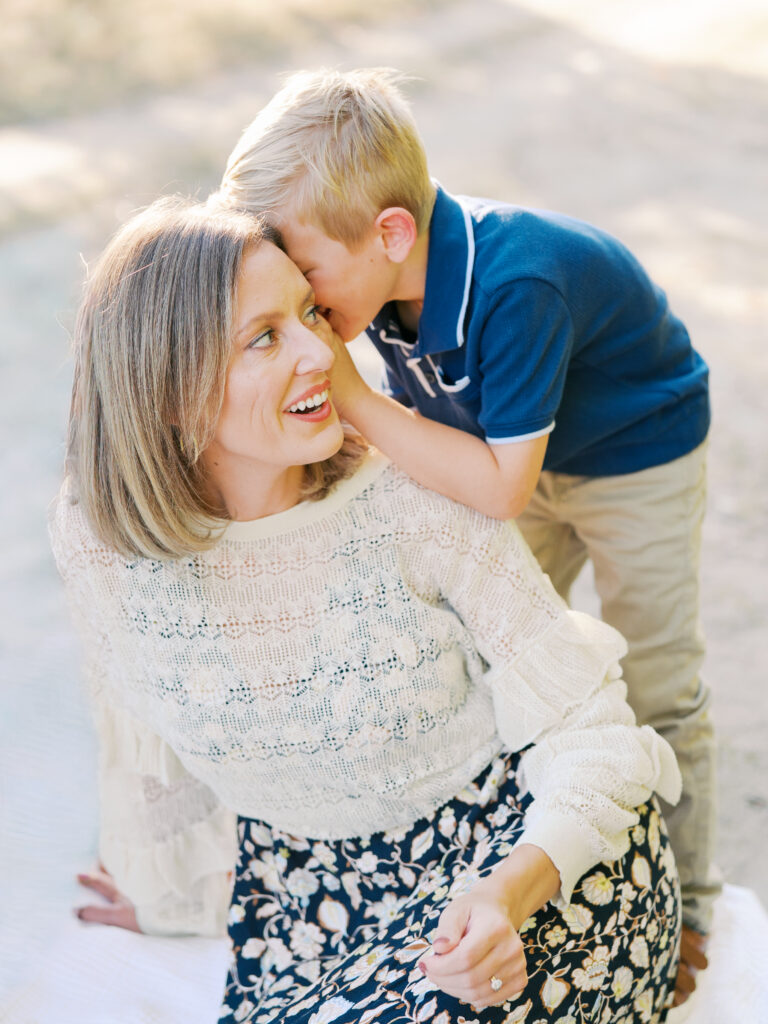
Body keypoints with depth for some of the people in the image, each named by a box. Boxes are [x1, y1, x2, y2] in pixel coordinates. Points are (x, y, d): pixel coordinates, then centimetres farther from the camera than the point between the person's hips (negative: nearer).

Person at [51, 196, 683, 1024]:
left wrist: (510, 892, -30)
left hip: (532, 851, -2)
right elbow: (144, 747, 7)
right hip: (310, 891, 3)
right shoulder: (94, 540, -13)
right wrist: (171, 895, 23)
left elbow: (588, 729, -12)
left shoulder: (417, 494, -19)